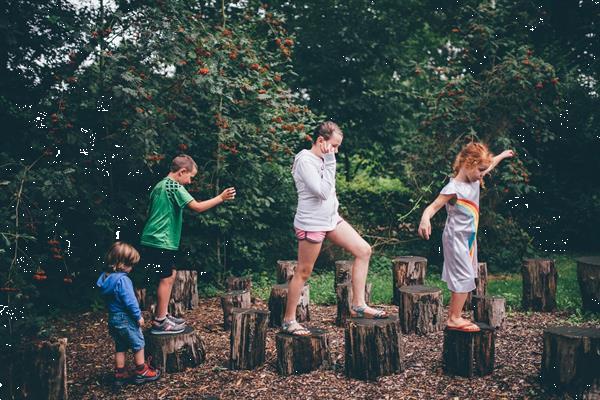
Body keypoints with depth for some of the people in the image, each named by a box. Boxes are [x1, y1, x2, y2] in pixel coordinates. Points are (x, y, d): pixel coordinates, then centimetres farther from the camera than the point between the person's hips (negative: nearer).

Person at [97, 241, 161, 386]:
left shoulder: (105, 277, 3)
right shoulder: (122, 279, -24)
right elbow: (130, 301, -24)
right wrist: (138, 316, -12)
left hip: (113, 319, 8)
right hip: (126, 319, -8)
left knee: (120, 347, 18)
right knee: (138, 344, 9)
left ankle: (120, 374, 23)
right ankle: (141, 372, 19)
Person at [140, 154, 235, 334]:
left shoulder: (160, 186, 16)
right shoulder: (175, 186, -13)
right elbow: (197, 207, -22)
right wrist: (221, 198, -14)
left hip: (153, 240, 10)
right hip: (161, 242, -10)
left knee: (170, 276, 16)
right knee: (166, 279, -4)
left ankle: (162, 316, 22)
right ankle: (160, 322, 2)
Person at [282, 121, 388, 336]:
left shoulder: (323, 158, 8)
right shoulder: (305, 161, -19)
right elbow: (322, 191, -25)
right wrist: (330, 162, -22)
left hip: (331, 218, 9)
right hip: (311, 223, -9)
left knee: (364, 250, 3)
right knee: (303, 272, 1)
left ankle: (358, 305, 10)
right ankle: (288, 320, 15)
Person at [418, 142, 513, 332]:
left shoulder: (474, 180, 3)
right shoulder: (453, 188, -21)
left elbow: (489, 166, 24)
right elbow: (433, 206, -27)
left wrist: (502, 155, 39)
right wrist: (425, 218, -48)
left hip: (469, 237, 9)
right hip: (456, 238, -9)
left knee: (461, 278, 12)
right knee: (465, 278, -8)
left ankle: (453, 314, 20)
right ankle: (454, 319, 0)